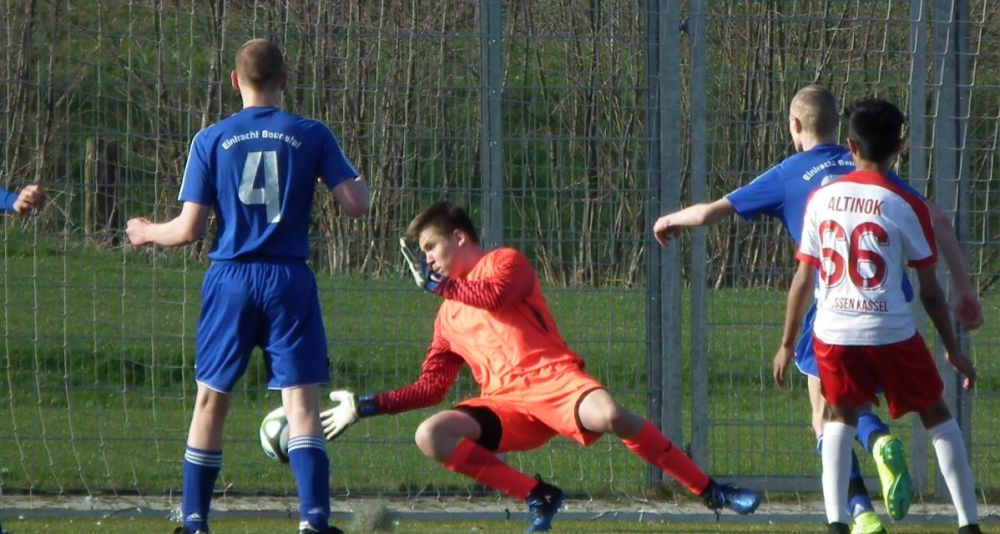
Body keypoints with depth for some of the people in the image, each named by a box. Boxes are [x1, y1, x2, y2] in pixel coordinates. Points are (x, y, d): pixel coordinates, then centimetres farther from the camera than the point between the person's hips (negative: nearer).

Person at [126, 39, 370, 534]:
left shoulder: (211, 140, 0)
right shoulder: (311, 135, -1)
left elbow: (189, 228, -2)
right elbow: (356, 204, -5)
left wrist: (148, 233, 19)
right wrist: (350, 174, 18)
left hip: (231, 279, 1)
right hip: (289, 280, -1)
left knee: (210, 400, 12)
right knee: (301, 402, -2)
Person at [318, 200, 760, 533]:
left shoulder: (505, 262, 11)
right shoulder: (447, 317, 27)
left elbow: (491, 295, -12)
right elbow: (430, 388, 25)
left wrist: (438, 283, 2)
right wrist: (366, 407, 18)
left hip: (552, 377, -5)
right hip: (505, 405, 5)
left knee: (608, 415, -36)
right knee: (430, 436, -20)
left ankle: (711, 493, -24)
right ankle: (537, 497, -16)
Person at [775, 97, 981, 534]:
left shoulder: (821, 199, 3)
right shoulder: (906, 206, -5)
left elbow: (803, 280, 7)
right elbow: (929, 290, -1)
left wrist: (787, 344, 17)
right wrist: (952, 350, 10)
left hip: (832, 334, 2)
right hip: (891, 333, -2)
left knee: (840, 417, 22)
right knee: (936, 416, 15)